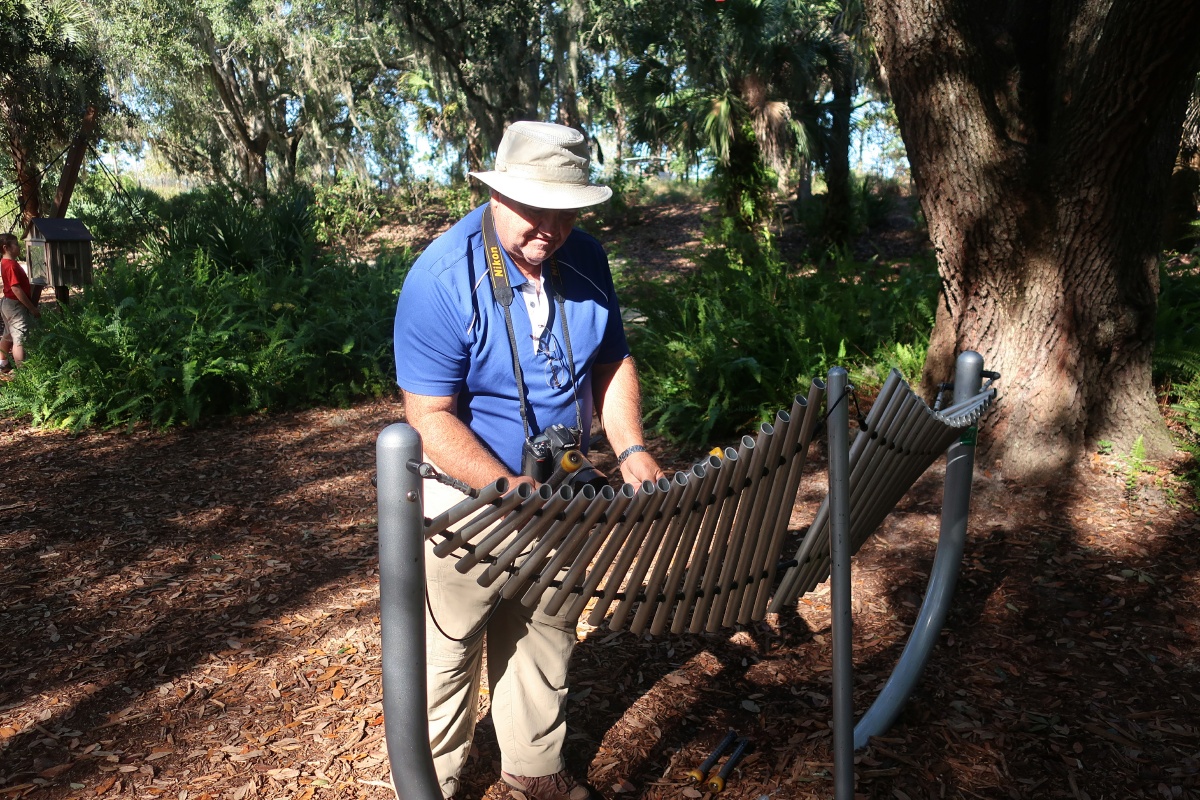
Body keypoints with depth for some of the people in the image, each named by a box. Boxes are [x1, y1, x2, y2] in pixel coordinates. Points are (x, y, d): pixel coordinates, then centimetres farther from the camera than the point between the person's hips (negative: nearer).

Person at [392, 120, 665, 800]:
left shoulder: (586, 260, -5)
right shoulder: (443, 279, -24)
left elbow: (613, 363, 6)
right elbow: (430, 417, -24)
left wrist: (631, 448, -9)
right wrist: (508, 488, -34)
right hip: (469, 496, -5)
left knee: (546, 638, 20)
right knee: (449, 649, 11)